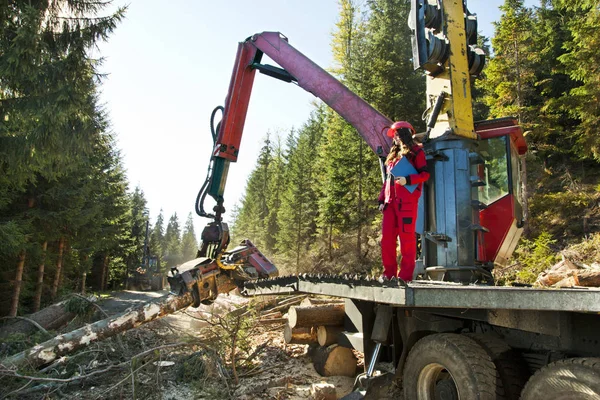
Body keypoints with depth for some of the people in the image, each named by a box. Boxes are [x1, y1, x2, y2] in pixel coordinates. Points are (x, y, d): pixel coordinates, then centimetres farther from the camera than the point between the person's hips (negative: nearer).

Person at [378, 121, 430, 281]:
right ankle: (389, 273, 7)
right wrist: (382, 199, 15)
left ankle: (406, 275, -4)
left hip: (407, 200, -7)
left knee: (406, 236, -7)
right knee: (387, 237, 1)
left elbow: (425, 174, -3)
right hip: (391, 201, 7)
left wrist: (408, 180, -19)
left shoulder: (416, 152, 6)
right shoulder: (393, 155, 27)